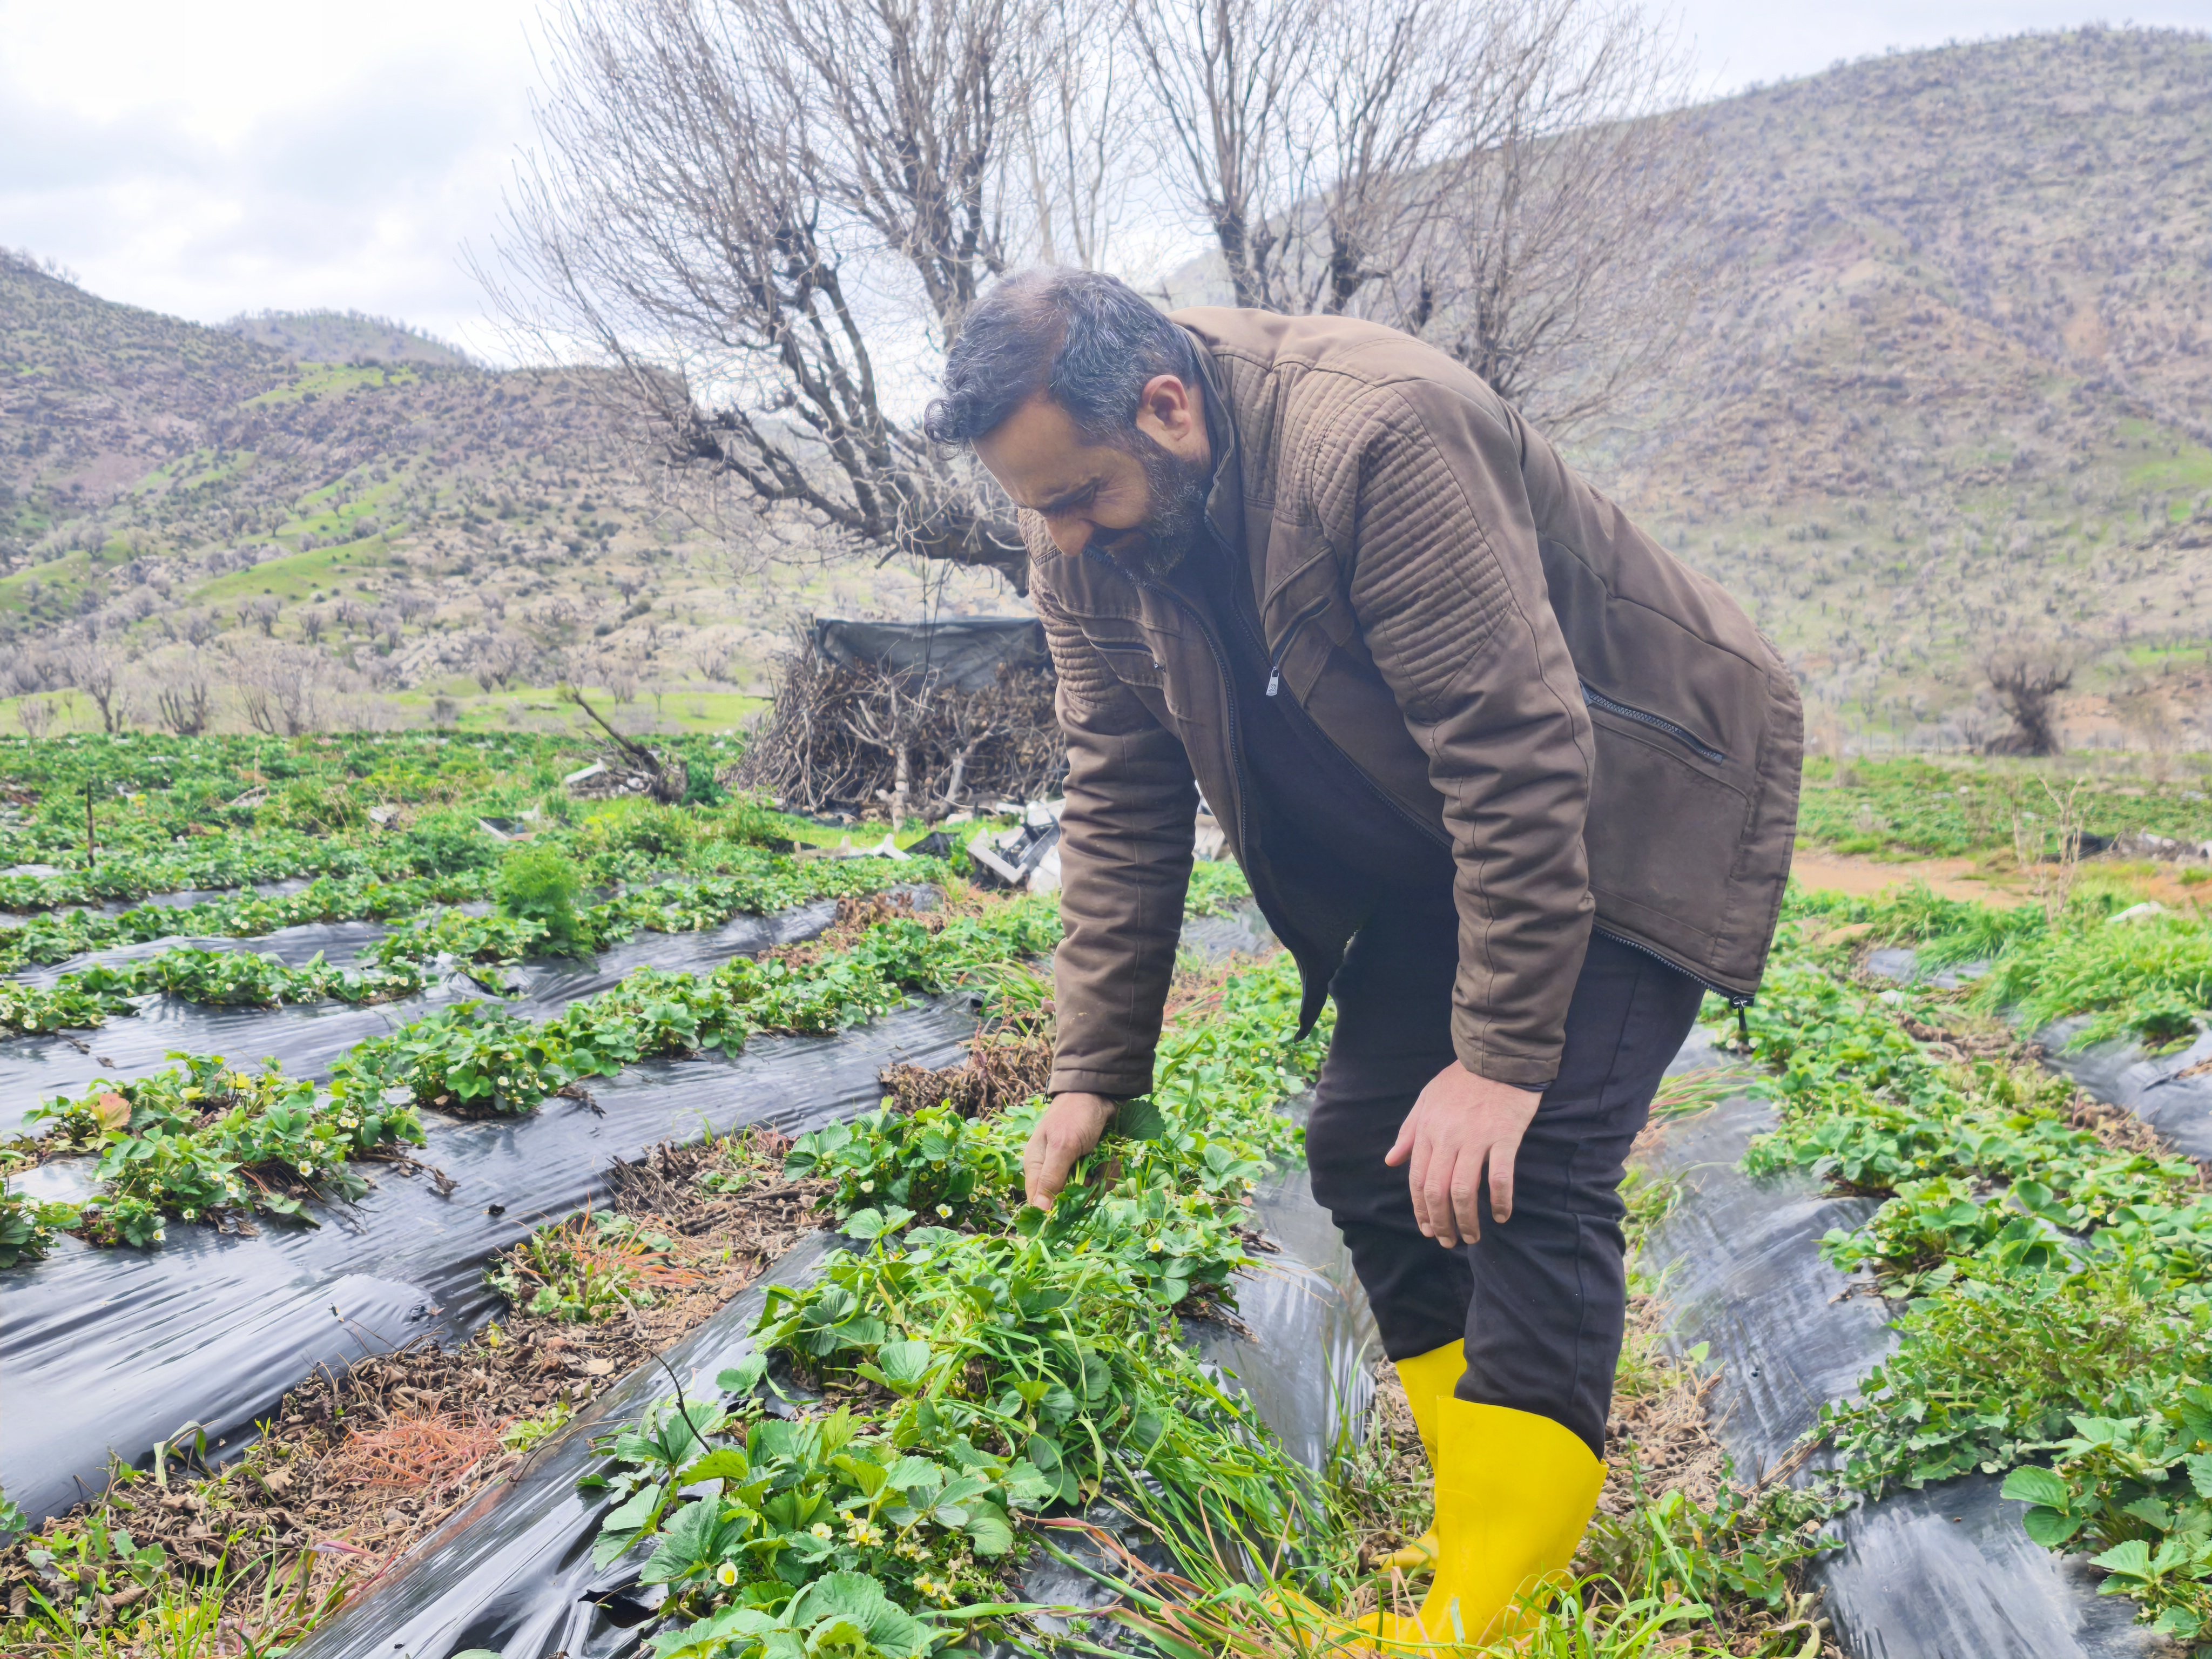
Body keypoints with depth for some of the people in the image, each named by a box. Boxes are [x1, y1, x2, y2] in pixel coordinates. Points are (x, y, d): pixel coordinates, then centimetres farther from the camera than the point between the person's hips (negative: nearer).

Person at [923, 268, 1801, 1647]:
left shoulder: (1378, 435, -32)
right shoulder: (1087, 539, -9)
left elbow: (1520, 760, -32)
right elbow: (1123, 805, -3)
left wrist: (1500, 1058, -30)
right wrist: (1097, 1069, -4)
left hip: (1630, 798, -7)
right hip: (1433, 842, 8)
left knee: (1525, 1167, -19)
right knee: (1364, 1151, 3)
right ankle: (1490, 1519, 18)